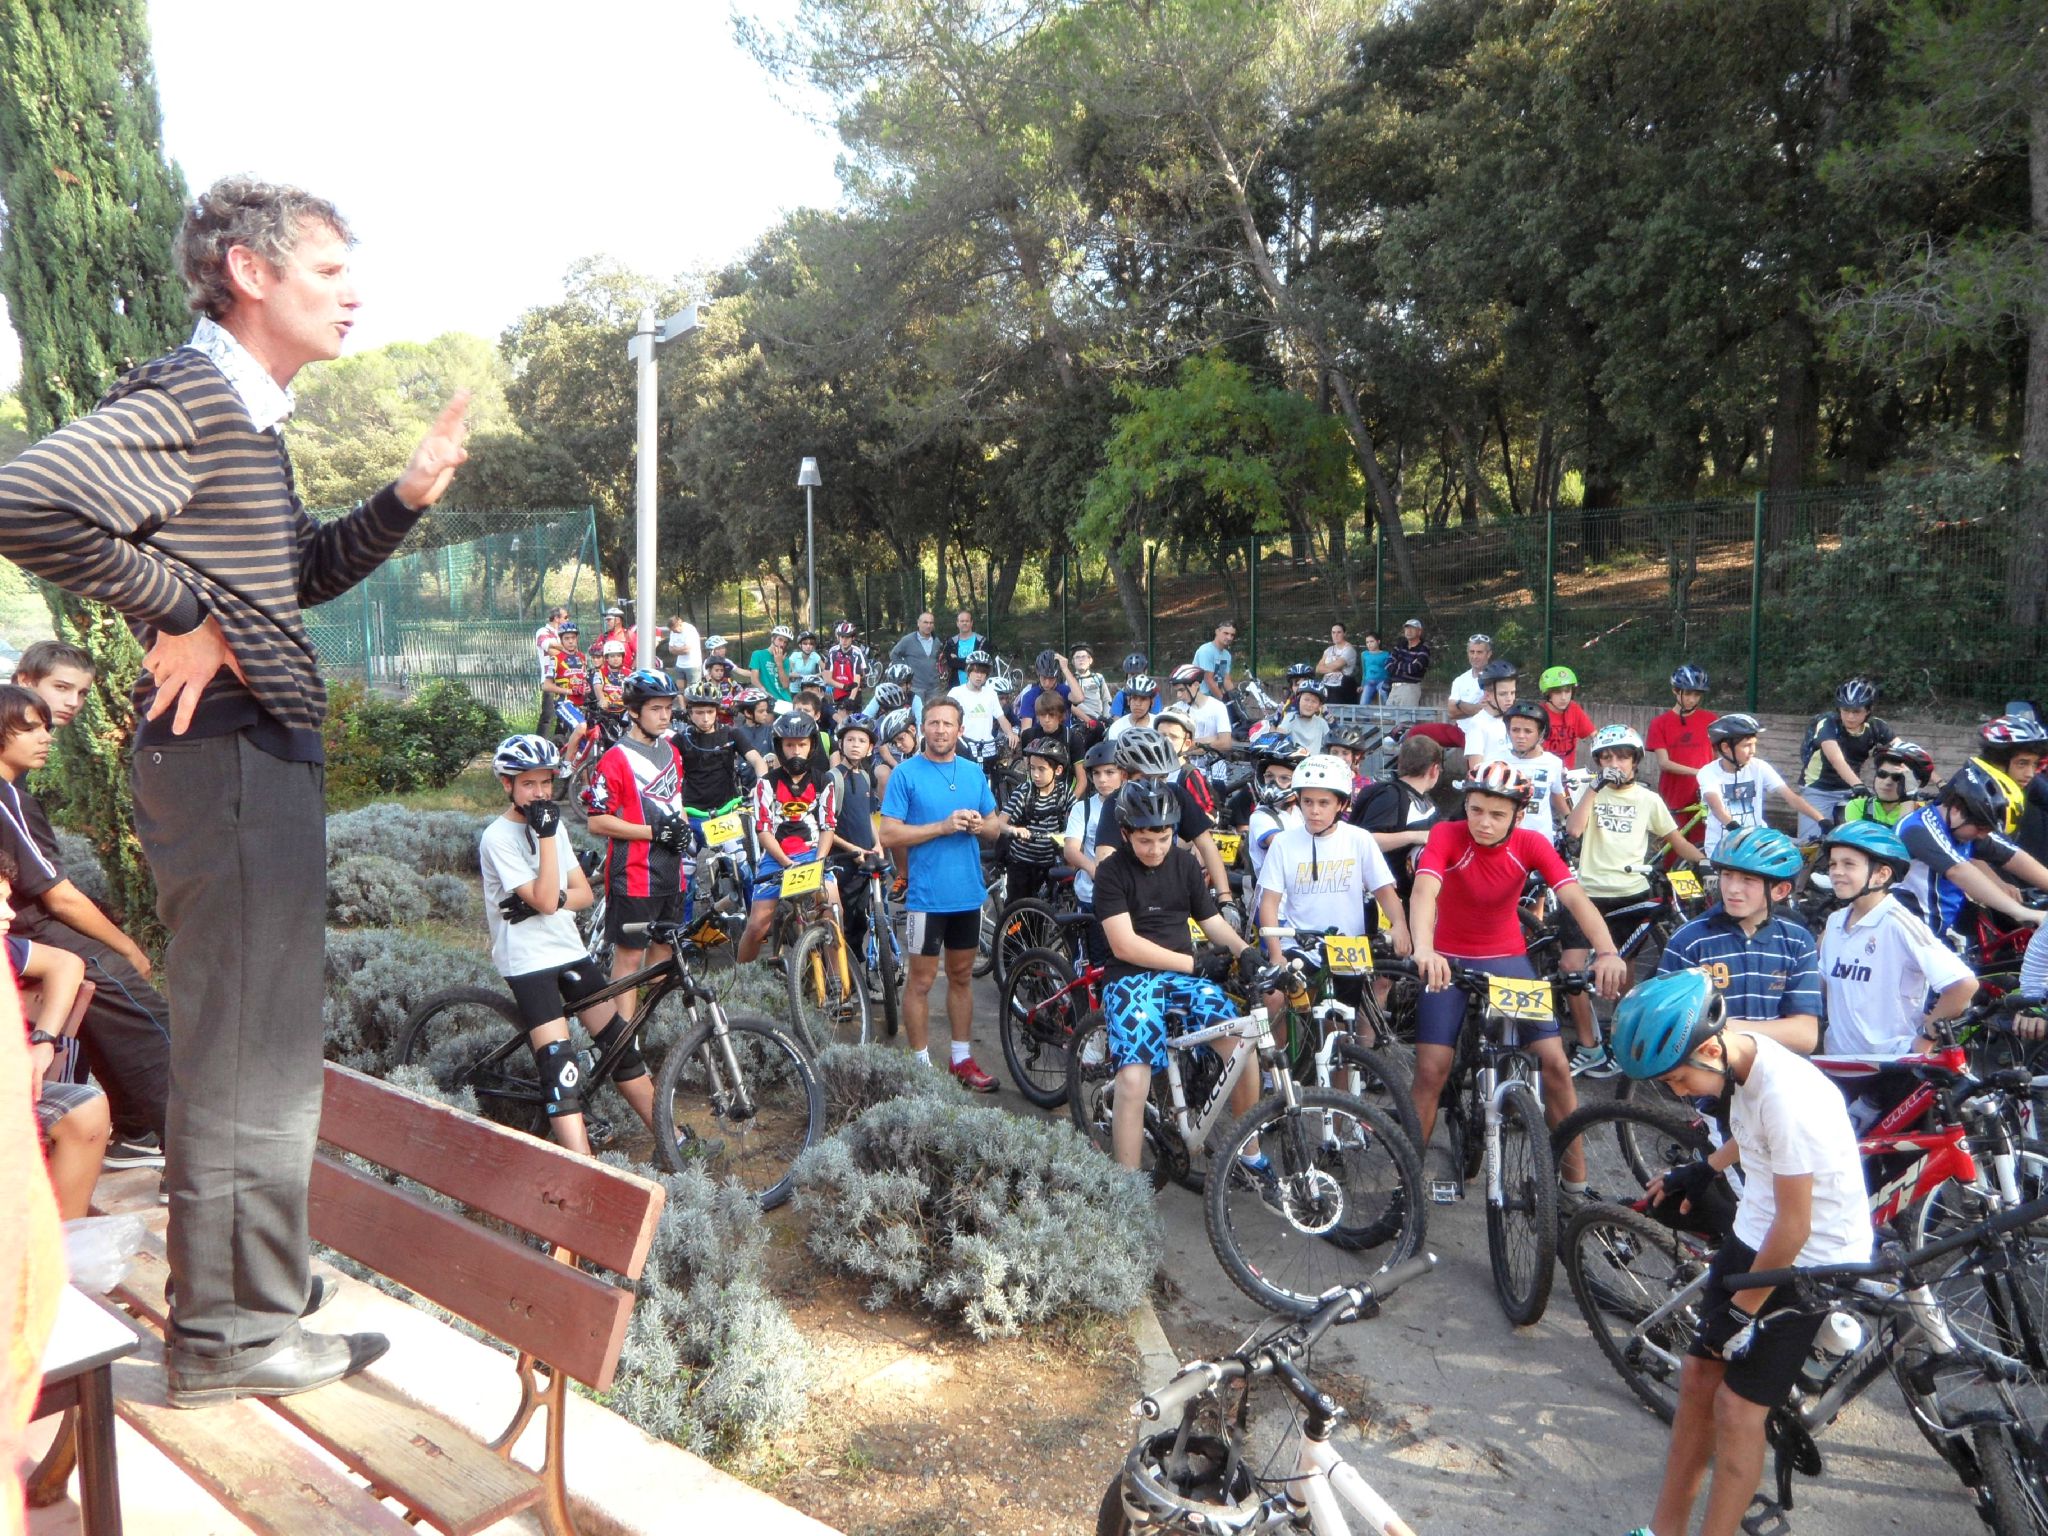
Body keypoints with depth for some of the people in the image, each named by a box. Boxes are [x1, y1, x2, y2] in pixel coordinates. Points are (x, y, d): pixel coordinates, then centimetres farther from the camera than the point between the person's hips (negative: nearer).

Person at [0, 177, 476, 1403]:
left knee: (262, 1042, 19)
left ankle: (252, 1291, 35)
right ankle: (230, 1334, 10)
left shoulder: (247, 416, 18)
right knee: (246, 1051, -3)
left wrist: (406, 499, 12)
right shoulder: (189, 398, -13)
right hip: (230, 753, -11)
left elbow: (299, 577, 24)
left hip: (267, 758, 11)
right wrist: (178, 613, -18)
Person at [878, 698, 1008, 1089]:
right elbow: (889, 835, -12)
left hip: (968, 893, 5)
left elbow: (996, 828, 14)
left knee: (961, 976, 14)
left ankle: (962, 1059, 24)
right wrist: (943, 826, -20)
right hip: (926, 895, -5)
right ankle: (921, 1063, 13)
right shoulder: (906, 773, -6)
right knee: (922, 981, 3)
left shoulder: (974, 773, 8)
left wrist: (980, 824, -10)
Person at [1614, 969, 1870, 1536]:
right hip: (1753, 1237, 8)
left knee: (1737, 1407, -4)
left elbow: (1794, 1226, -23)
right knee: (1697, 1378, 10)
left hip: (1812, 1260, -8)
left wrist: (1744, 1309, -13)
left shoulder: (1787, 1098, -32)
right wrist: (1699, 1172, 26)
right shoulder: (1737, 1055, -6)